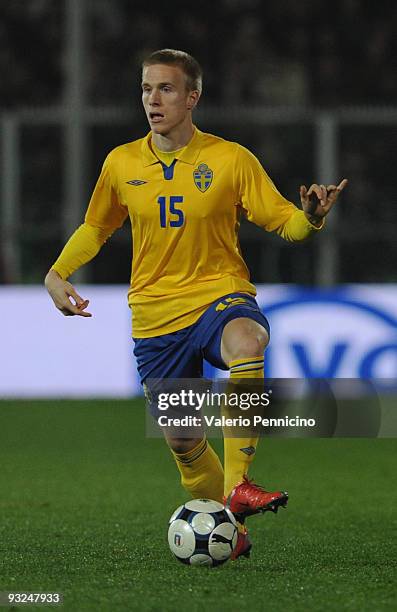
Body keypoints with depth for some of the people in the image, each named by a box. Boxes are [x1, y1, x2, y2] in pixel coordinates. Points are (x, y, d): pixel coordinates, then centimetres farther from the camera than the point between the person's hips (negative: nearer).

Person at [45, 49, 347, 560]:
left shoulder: (231, 160, -4)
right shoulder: (121, 164, 4)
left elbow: (283, 222, -2)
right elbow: (96, 227, 20)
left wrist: (310, 217, -24)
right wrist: (57, 273, 7)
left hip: (220, 294, -4)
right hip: (155, 316, 4)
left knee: (246, 341, -39)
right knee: (180, 439, 5)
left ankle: (237, 486, -40)